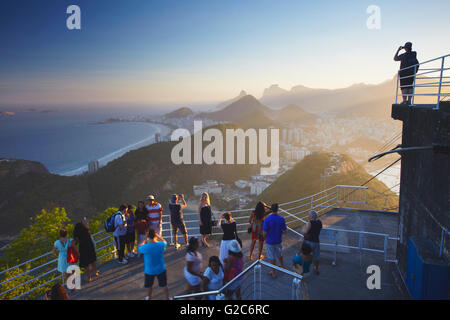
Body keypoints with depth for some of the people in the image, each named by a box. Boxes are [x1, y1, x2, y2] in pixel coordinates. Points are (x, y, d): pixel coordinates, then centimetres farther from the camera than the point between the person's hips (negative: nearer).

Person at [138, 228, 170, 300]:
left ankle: (149, 297, 48)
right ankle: (167, 298, 33)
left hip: (149, 271, 0)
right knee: (164, 285, 18)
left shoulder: (145, 247, -27)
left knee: (149, 285, 25)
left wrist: (145, 241, 6)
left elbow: (139, 247, -1)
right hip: (161, 270, 1)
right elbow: (164, 241, 6)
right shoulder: (161, 244, -21)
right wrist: (157, 235, 10)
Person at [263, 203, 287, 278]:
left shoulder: (267, 219, -22)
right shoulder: (281, 219, -14)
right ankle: (282, 265, 49)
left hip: (270, 241, -3)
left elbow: (265, 232, -18)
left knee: (272, 257, 12)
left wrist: (265, 238, 3)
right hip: (278, 240, 3)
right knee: (279, 254, 27)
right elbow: (284, 231, -7)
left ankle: (274, 272, 24)